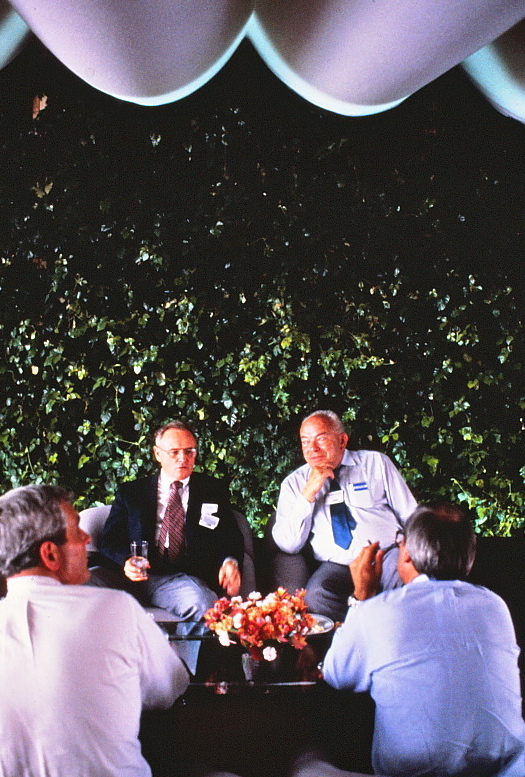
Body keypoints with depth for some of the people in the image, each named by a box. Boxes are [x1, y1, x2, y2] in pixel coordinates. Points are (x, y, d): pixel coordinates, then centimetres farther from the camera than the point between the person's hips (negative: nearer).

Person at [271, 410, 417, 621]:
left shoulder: (376, 463, 12)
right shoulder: (294, 483, 11)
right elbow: (287, 545, 1)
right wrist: (308, 493, -8)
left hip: (388, 555, 0)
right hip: (337, 565, 0)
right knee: (315, 596, -33)